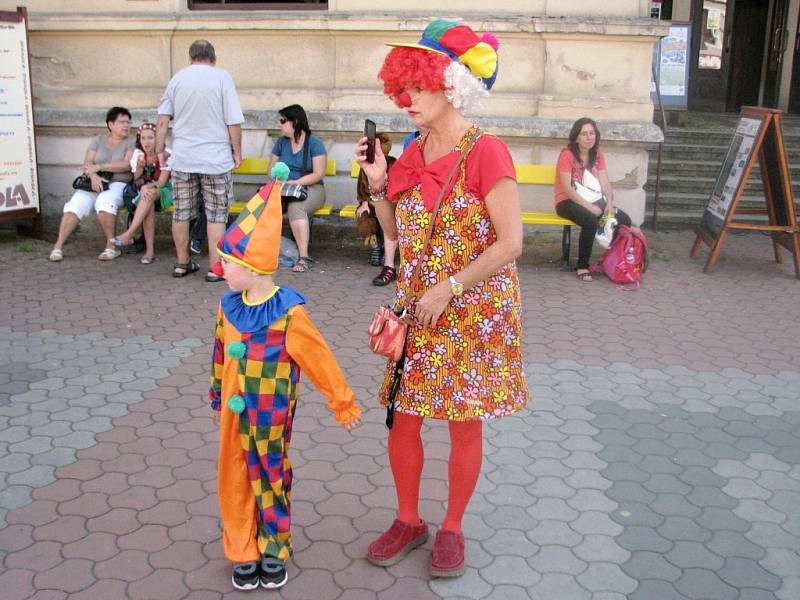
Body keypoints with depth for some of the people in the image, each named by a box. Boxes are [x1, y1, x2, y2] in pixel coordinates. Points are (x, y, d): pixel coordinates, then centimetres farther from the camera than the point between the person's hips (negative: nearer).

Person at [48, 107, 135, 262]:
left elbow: (127, 165, -11)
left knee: (105, 201, -36)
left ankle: (111, 247, -26)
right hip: (95, 183, 3)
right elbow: (87, 163, 4)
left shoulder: (130, 143, 6)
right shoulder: (98, 140, 14)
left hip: (117, 184, -3)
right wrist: (93, 175, -19)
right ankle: (58, 246, -22)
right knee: (76, 204, -23)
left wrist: (99, 166, -13)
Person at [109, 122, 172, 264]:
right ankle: (149, 250, -36)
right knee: (149, 206, -34)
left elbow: (161, 182, -15)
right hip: (144, 191, 3)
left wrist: (147, 186, -30)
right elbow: (137, 182, -2)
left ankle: (129, 234, -41)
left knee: (151, 194, -38)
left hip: (164, 191, -2)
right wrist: (140, 167, -21)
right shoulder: (138, 154, 0)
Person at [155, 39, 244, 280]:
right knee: (217, 215, 4)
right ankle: (215, 268, 4)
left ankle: (182, 263, 22)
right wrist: (237, 151, 2)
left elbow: (162, 121, 3)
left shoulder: (177, 78, 6)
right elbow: (233, 122, -8)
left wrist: (159, 151, 11)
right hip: (215, 159, -3)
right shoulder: (221, 77, -4)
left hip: (182, 159, 3)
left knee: (181, 213, 13)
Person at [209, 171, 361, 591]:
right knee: (235, 479, 11)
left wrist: (343, 403, -6)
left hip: (270, 418, -5)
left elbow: (319, 360, -13)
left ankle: (273, 550, 30)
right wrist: (218, 398, 20)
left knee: (271, 477, 11)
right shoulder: (229, 306, -2)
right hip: (234, 414, 5)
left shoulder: (287, 312, -19)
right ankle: (244, 552, 27)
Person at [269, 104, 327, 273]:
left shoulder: (314, 143, -2)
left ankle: (303, 257, -40)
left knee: (295, 206, -39)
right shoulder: (281, 142, 14)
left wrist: (295, 183, -18)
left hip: (310, 189, -4)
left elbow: (319, 174, -9)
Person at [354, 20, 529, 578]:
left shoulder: (486, 151, -14)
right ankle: (408, 521, 30)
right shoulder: (413, 155, 5)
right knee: (402, 421, 9)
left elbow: (511, 242, -18)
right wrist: (378, 184, -2)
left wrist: (448, 289, -18)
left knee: (465, 425, 8)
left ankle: (452, 528, 27)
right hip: (417, 311, 6)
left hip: (474, 313, -6)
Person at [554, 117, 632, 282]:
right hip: (567, 202, -6)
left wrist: (609, 203, -17)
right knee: (591, 221, -36)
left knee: (624, 220, -15)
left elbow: (605, 182, 2)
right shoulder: (567, 155, -10)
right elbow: (567, 188, -17)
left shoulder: (598, 155, 10)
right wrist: (588, 206, -24)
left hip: (592, 200, 6)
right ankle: (582, 267, -22)